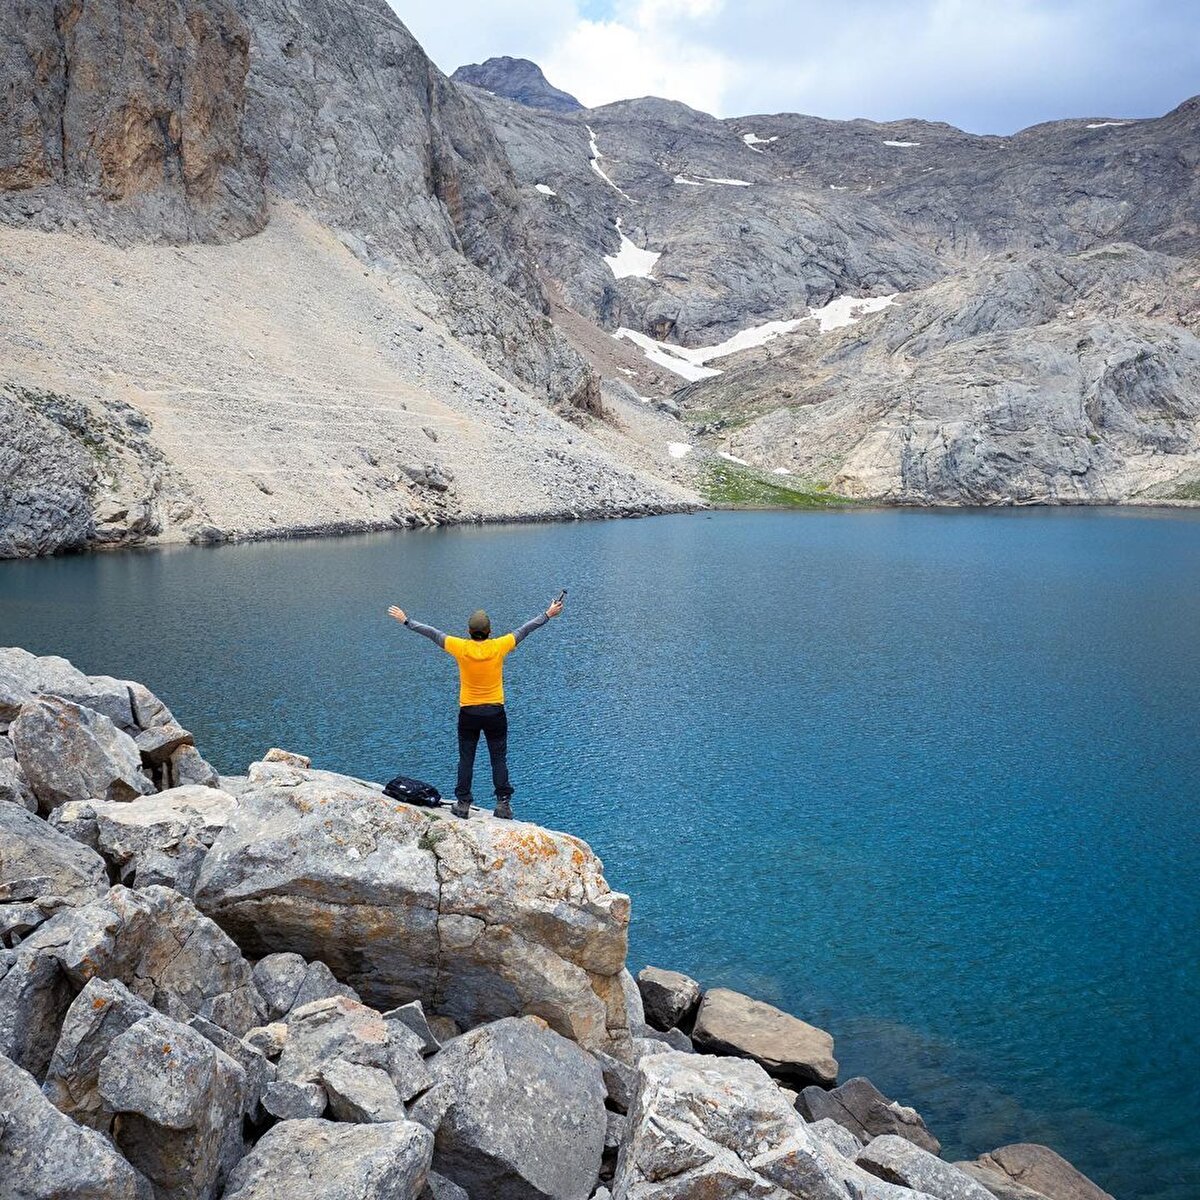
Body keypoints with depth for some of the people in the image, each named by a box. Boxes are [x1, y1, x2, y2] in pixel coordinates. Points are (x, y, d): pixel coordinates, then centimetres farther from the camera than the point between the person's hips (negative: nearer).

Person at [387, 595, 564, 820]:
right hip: (495, 712, 0)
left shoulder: (461, 647, -10)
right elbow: (525, 629, 2)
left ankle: (463, 804, 12)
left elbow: (431, 633, 0)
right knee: (499, 759, 6)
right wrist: (548, 614, 15)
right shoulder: (498, 646, -10)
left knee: (466, 759, 9)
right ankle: (503, 803, 6)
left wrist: (406, 620, 11)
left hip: (468, 713, 0)